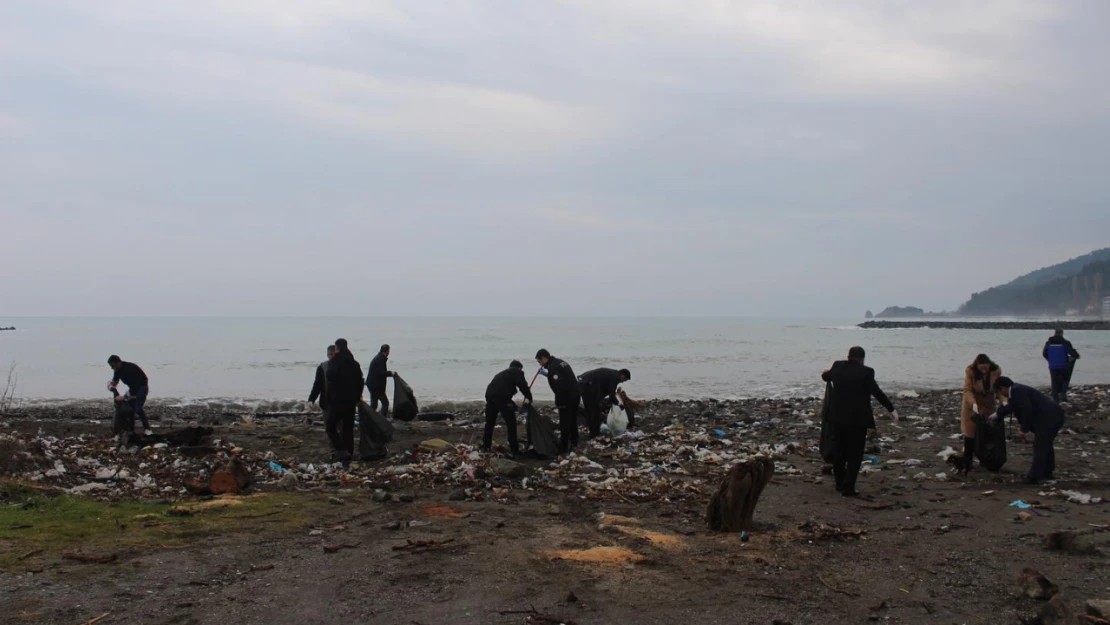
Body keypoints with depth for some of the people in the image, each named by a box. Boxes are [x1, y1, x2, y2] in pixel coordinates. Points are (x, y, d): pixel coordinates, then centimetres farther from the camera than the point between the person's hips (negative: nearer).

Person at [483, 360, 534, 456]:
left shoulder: (502, 374, 35)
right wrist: (529, 398, 10)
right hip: (502, 397, -7)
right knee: (511, 423, 4)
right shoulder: (517, 372, 13)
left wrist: (513, 406, 35)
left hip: (489, 395, 7)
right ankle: (514, 449, 4)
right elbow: (523, 386, -3)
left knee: (490, 422, 22)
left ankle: (486, 446, 30)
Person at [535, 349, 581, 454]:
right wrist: (547, 374, 26)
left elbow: (559, 387, -25)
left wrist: (559, 403, -18)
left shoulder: (553, 367, -19)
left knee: (564, 424, -3)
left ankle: (563, 448, 1)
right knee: (572, 421, 21)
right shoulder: (560, 362, 12)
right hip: (575, 396, 10)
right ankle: (573, 443, 32)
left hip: (567, 399, -10)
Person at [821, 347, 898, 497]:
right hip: (857, 418, -5)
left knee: (840, 451, 18)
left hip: (838, 417, 5)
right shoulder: (865, 372, -13)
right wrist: (891, 409, -4)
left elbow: (826, 377, 21)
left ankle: (840, 483, 29)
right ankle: (848, 488, -2)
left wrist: (827, 372, 45)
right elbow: (877, 392, -12)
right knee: (855, 454, 2)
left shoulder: (838, 367, 1)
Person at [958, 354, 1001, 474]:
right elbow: (967, 390, -24)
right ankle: (967, 462, 3)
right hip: (972, 405, -2)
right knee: (970, 433, -1)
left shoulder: (996, 371, -19)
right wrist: (973, 403, -39)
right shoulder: (970, 371, -25)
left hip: (988, 405, 2)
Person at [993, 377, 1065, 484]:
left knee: (1040, 447, -6)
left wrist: (1024, 428, -15)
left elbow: (1027, 409, -23)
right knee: (1045, 444, 24)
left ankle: (1034, 477, -4)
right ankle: (1047, 472, 35)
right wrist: (997, 414, 47)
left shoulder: (1017, 391, -13)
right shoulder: (1017, 390, 19)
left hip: (1049, 418, -11)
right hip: (1053, 416, 11)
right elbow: (1012, 406, 36)